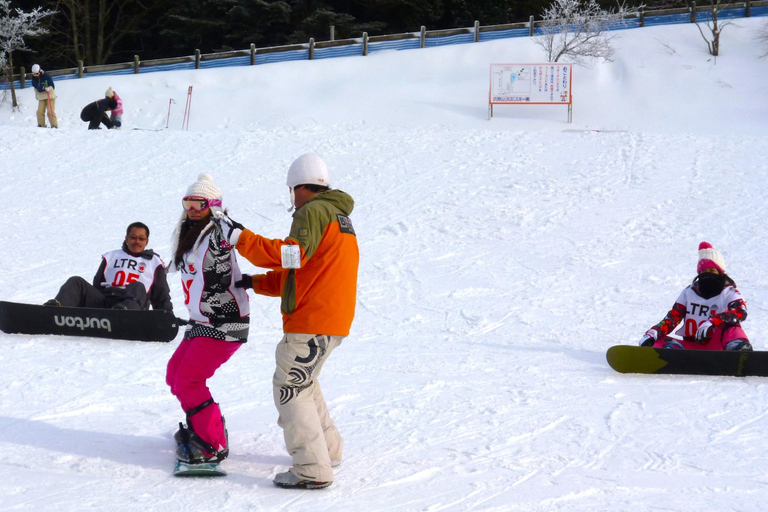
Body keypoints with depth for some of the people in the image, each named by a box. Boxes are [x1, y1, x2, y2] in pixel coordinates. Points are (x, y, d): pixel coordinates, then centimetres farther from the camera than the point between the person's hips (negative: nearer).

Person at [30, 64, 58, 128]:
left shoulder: (46, 76, -16)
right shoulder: (34, 78, 0)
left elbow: (52, 86, -15)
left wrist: (49, 88, -35)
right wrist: (36, 95, 21)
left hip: (49, 96, -5)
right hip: (41, 97, 5)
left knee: (50, 111, -13)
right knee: (40, 111, -4)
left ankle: (54, 125, -9)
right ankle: (41, 125, 6)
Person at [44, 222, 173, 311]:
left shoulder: (154, 262, 23)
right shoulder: (111, 257, 29)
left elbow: (161, 296, 21)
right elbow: (97, 285, 24)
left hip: (132, 302, -3)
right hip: (102, 302, 3)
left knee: (138, 288, -35)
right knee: (76, 282, -18)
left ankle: (122, 312, -66)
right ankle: (55, 307, -47)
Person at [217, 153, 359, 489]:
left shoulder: (313, 212, -10)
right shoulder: (340, 217, 22)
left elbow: (293, 255, -26)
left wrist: (240, 238, -23)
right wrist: (255, 283, 19)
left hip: (312, 320, -10)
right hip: (333, 320, 10)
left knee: (290, 388, -6)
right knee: (303, 381, 25)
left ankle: (312, 470, -10)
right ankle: (327, 449, 32)